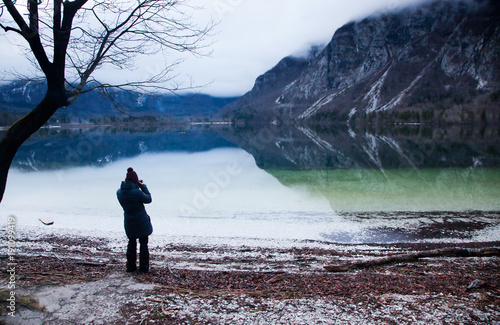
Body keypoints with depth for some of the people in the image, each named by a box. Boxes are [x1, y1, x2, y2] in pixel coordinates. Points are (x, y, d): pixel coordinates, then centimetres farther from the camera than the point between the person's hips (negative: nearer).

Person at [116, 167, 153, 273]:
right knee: (143, 244, 8)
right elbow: (148, 199, -10)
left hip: (129, 223, 5)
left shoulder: (119, 192, -8)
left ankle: (131, 266, 26)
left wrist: (137, 186, 5)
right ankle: (144, 267, 13)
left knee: (131, 243, 20)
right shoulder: (137, 192, -26)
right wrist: (143, 186, -4)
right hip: (141, 222, -5)